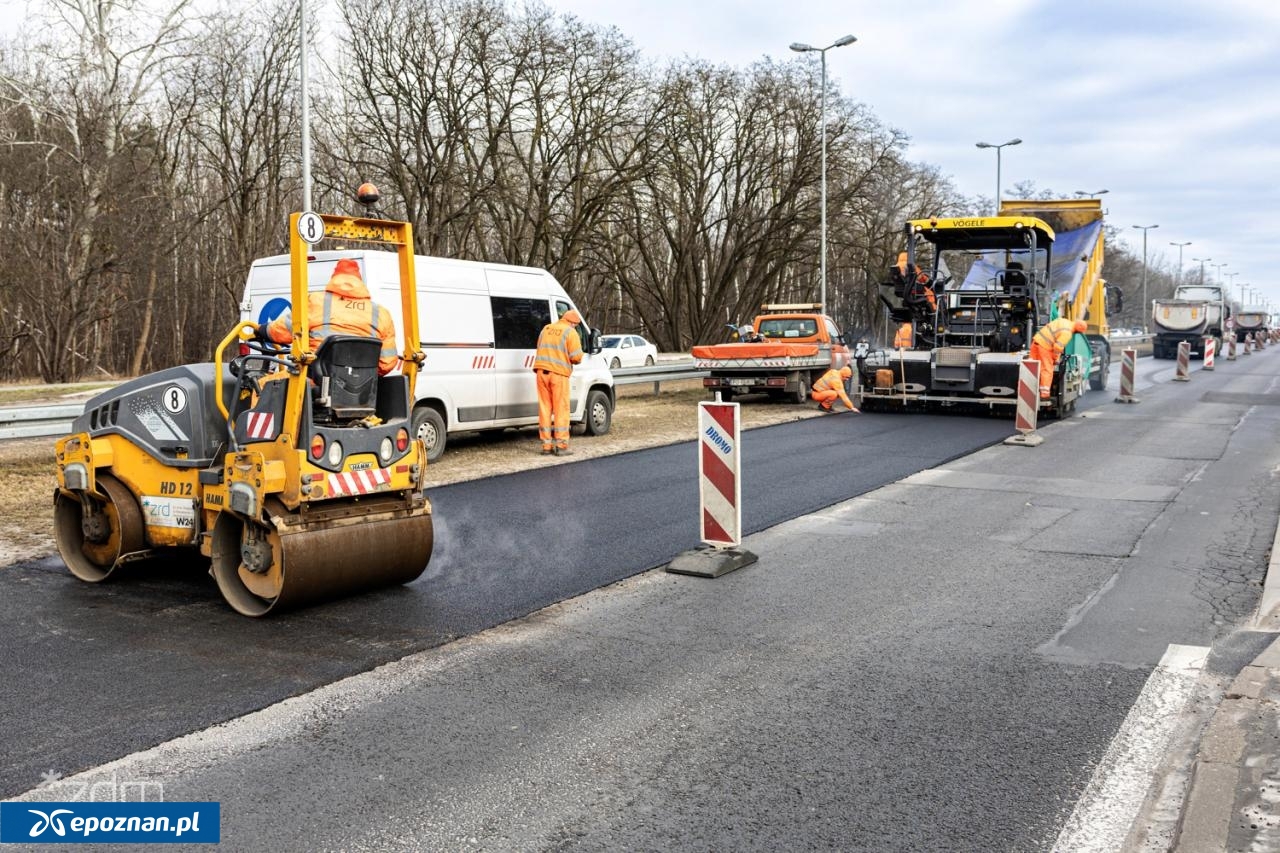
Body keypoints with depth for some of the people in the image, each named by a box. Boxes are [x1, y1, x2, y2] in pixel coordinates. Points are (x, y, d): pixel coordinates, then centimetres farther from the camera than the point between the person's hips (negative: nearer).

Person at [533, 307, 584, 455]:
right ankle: (561, 445, 1)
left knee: (545, 408, 9)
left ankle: (547, 445, 10)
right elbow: (577, 357, -9)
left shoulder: (546, 329, 15)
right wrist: (573, 360, 12)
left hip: (542, 371, 5)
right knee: (561, 409, 2)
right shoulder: (570, 332, -4)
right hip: (559, 373, -5)